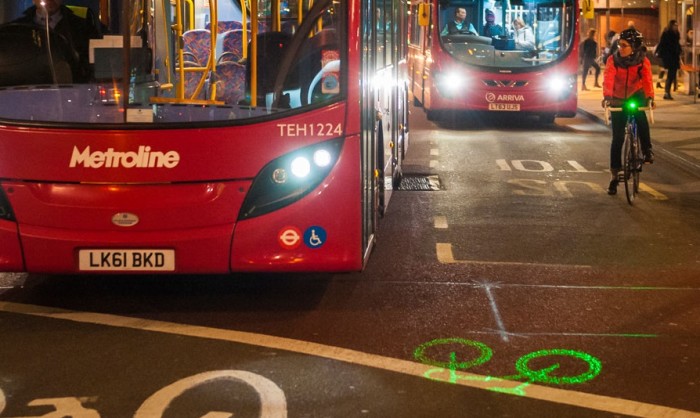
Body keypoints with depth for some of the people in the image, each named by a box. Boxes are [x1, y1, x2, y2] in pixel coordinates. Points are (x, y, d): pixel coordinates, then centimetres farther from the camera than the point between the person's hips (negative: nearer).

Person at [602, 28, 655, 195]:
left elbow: (647, 80, -25)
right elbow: (608, 79, -28)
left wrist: (650, 97, -41)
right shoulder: (613, 60, -15)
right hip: (618, 100, 1)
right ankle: (614, 175, 7)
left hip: (636, 96, -1)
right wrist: (607, 97, -45)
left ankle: (647, 150, -20)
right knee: (617, 138, -2)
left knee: (640, 115, -35)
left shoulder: (643, 61, -13)